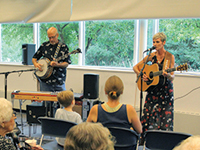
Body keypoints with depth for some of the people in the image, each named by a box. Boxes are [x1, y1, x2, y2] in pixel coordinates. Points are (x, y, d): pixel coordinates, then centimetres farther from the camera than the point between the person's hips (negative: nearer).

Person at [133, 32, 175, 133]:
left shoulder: (170, 57, -3)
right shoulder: (151, 56, 4)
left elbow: (172, 77, -6)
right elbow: (135, 67, 10)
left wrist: (167, 75, -28)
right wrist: (141, 75, -8)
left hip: (165, 90, -3)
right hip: (152, 90, 3)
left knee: (165, 117, -5)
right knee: (149, 116, 2)